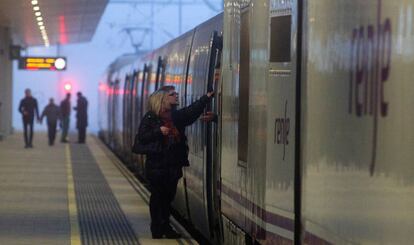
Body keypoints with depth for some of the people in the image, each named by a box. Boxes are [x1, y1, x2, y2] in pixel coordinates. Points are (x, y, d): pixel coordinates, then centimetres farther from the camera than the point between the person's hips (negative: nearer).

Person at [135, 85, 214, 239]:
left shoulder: (178, 116, 11)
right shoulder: (150, 117, -4)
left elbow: (194, 110, 1)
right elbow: (141, 136, -7)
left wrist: (207, 97, -7)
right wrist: (158, 131, -19)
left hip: (173, 164, 5)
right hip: (156, 164, -5)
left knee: (168, 196, 8)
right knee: (157, 196, 1)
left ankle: (166, 227, 17)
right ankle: (157, 229, 8)